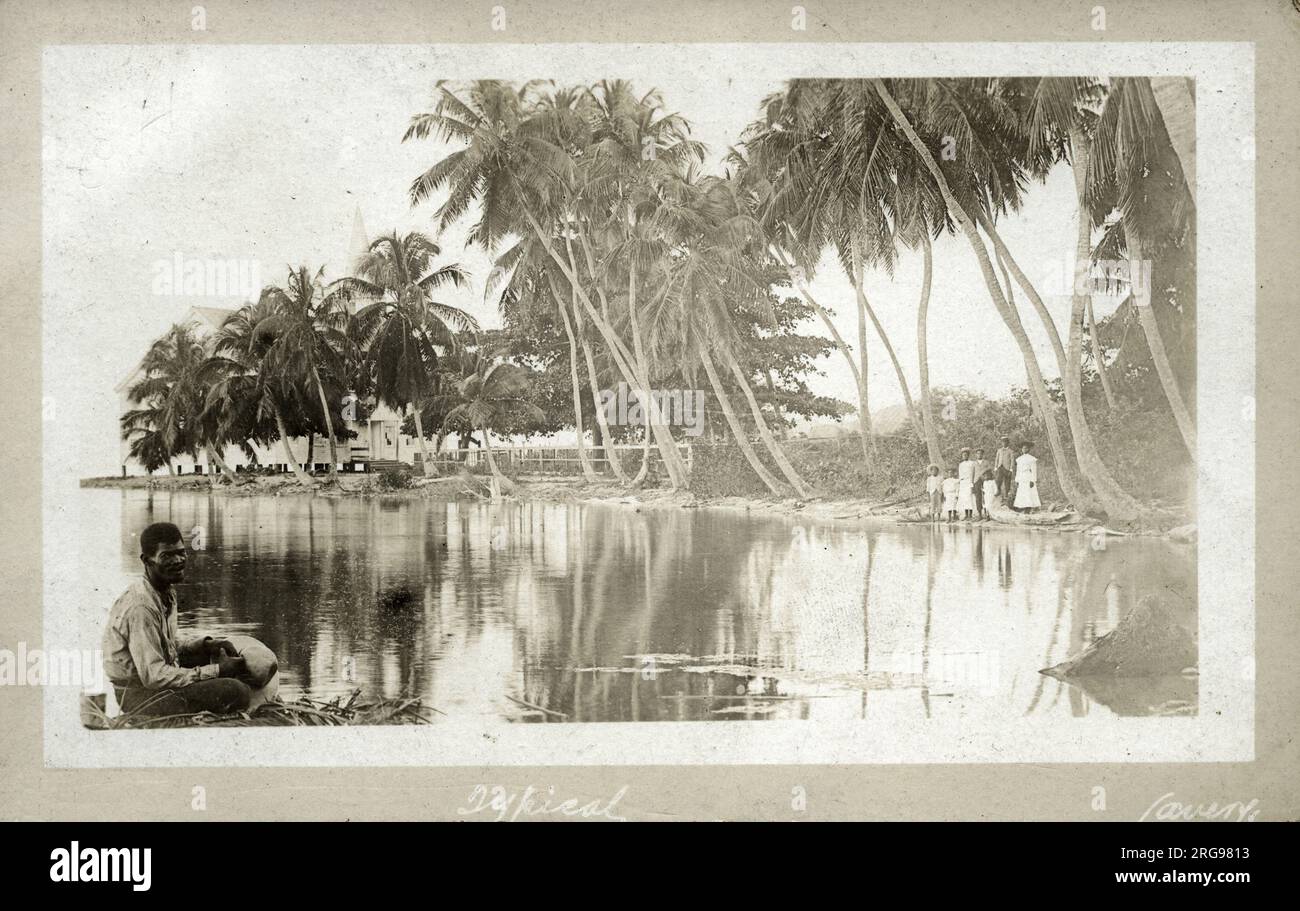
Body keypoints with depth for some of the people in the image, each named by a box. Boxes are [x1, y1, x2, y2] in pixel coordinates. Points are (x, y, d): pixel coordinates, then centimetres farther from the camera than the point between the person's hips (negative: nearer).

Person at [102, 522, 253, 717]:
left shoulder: (166, 591, 5)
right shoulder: (140, 607, -25)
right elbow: (153, 677, -27)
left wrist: (206, 644, -1)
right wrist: (216, 671, -23)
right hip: (140, 696, -10)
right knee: (236, 692, -22)